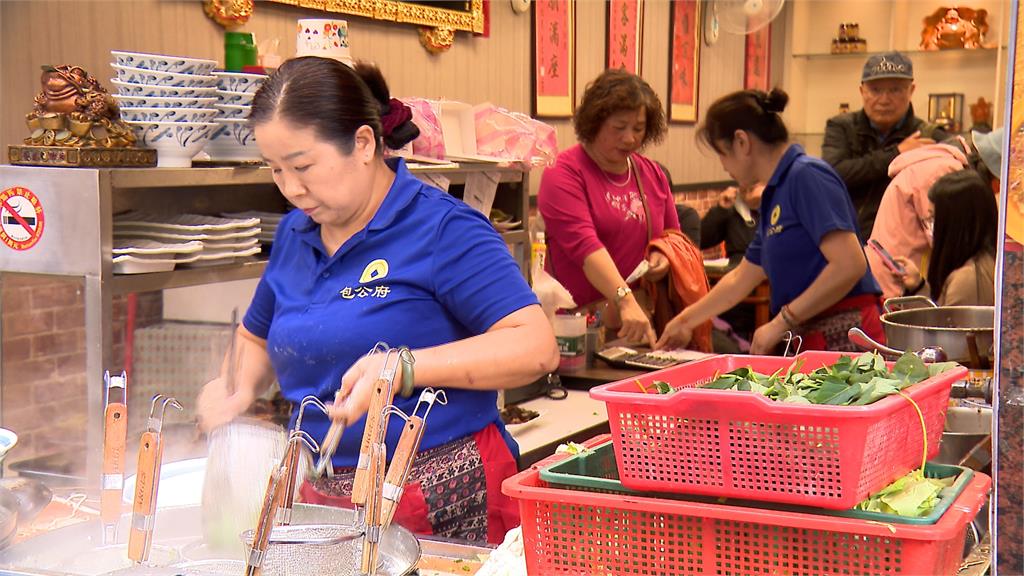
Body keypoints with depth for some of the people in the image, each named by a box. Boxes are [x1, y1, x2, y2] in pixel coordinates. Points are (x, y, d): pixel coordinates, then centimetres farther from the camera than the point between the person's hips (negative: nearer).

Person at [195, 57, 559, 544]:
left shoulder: (443, 230, -12)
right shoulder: (294, 234, 10)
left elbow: (536, 348, -20)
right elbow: (257, 337, 26)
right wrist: (238, 386, 4)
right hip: (323, 498, 6)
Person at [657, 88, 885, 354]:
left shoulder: (806, 176, -11)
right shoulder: (774, 195, 17)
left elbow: (850, 265, -20)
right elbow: (741, 278, 30)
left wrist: (781, 322, -15)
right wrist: (686, 320, 36)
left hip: (843, 338, -8)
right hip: (814, 339, 8)